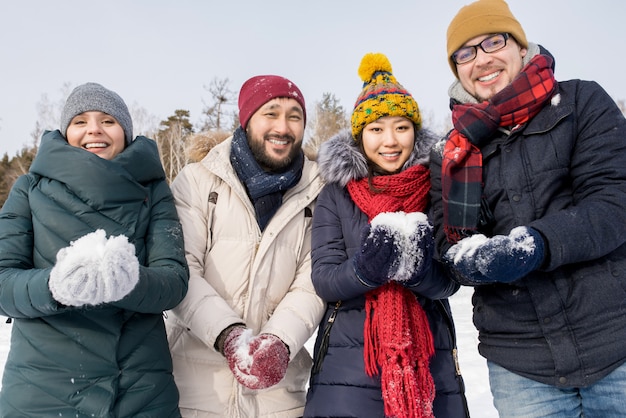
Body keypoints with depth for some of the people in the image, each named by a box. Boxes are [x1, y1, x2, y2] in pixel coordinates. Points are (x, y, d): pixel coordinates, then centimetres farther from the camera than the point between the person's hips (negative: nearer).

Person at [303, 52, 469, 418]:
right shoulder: (336, 194, -2)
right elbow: (323, 280, -8)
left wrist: (421, 271, -26)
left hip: (430, 365, 1)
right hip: (350, 365, -1)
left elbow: (449, 281, -5)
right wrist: (365, 269, -27)